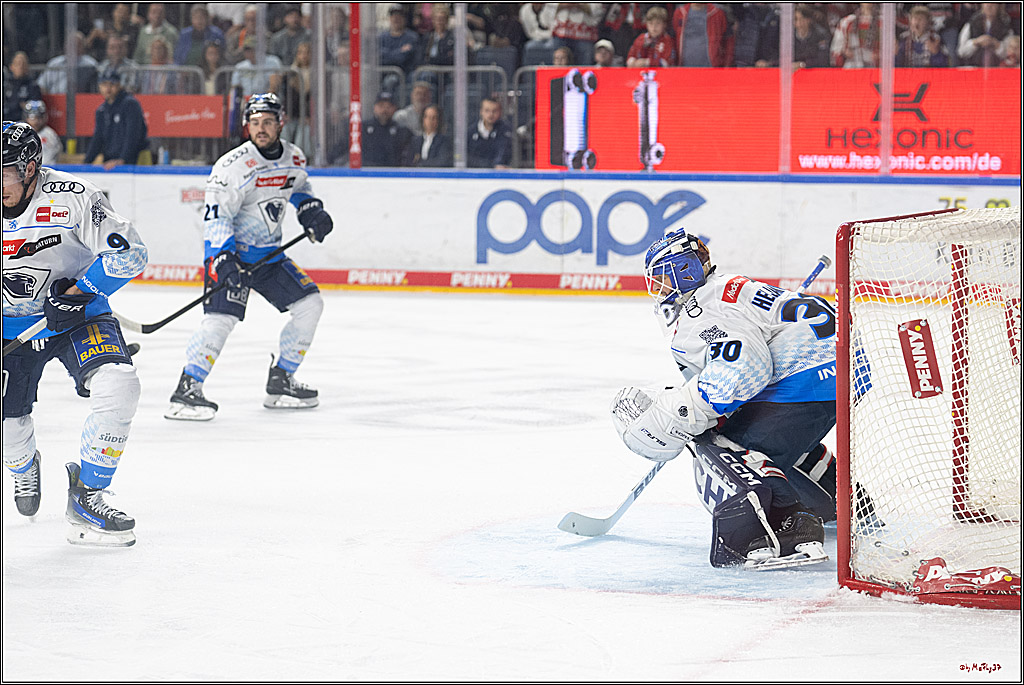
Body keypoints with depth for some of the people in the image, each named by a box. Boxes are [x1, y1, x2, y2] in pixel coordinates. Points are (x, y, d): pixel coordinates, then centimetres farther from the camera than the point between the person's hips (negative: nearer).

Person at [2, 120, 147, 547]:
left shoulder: (72, 198, -20)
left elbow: (128, 253, -18)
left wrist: (77, 292, -26)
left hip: (78, 318, -3)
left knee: (118, 387, -27)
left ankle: (87, 496, -13)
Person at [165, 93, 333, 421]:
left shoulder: (294, 158, 1)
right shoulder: (233, 166, -20)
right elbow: (217, 217, -21)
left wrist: (310, 210, 6)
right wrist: (223, 259, -32)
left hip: (269, 254, 7)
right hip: (231, 252, -7)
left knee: (310, 304, 5)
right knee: (222, 317, -24)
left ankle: (281, 381, 15)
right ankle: (187, 390, -20)